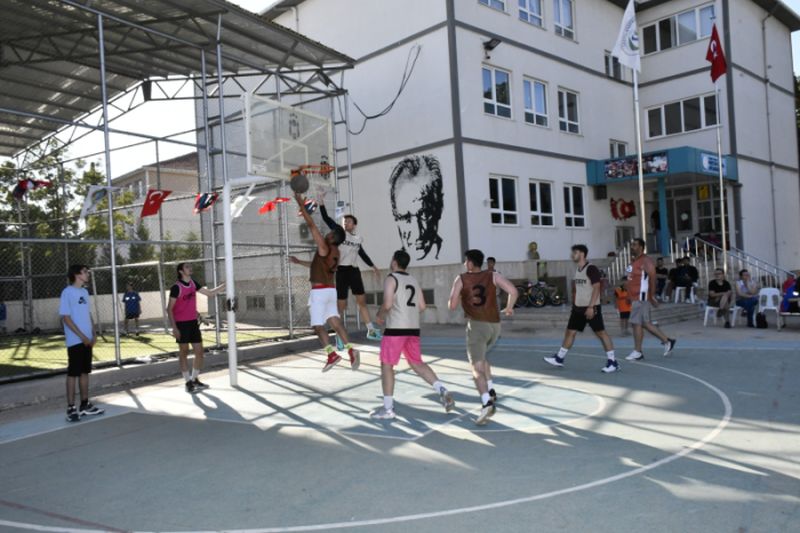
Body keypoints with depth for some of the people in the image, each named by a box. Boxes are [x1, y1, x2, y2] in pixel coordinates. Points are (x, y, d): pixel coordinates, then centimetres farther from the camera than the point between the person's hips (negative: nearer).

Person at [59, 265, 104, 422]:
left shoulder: (84, 292, 13)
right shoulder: (67, 292, -11)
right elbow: (65, 317, -14)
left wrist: (93, 333, 4)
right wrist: (82, 336, -16)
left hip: (87, 340, 7)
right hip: (75, 341, -7)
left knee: (85, 372, 12)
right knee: (73, 373, -2)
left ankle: (85, 405, 20)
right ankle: (71, 408, 4)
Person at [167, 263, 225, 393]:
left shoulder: (193, 283, 6)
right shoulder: (176, 287, -14)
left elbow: (210, 293, 14)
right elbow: (169, 309, -12)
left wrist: (225, 285, 3)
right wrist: (174, 327, -17)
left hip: (193, 322, 7)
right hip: (181, 324, -7)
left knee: (199, 351, 7)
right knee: (184, 353, 3)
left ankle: (195, 379, 21)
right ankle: (188, 382, 10)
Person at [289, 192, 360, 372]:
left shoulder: (325, 248, -13)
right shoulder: (334, 252, 12)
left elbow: (311, 225, -15)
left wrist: (301, 204, -12)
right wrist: (299, 262, 34)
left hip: (319, 290, -8)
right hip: (330, 290, 8)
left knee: (318, 324, -2)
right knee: (334, 320, 7)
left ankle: (332, 354, -8)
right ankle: (350, 349, -5)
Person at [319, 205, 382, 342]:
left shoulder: (358, 238, 11)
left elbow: (362, 254, 25)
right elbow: (326, 218, -11)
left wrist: (373, 266, 29)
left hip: (354, 271, 5)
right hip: (341, 271, -5)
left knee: (362, 301, 10)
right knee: (341, 305, -2)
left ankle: (371, 330, 19)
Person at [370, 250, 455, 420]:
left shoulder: (391, 279, -6)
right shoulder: (414, 280, 15)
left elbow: (388, 304, -16)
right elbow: (422, 306, 13)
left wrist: (380, 315, 2)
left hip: (396, 328, -7)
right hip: (413, 328, 7)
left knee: (386, 365, 3)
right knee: (417, 363, 17)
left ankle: (387, 409, 6)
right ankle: (442, 391, 2)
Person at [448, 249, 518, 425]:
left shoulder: (461, 279, 3)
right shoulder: (493, 276, 8)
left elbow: (452, 306, 2)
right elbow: (513, 291, -4)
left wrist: (460, 298, 23)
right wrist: (509, 308, 13)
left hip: (477, 325, -5)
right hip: (495, 325, 5)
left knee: (477, 367, -9)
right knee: (481, 357, 30)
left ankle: (487, 403, -28)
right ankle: (490, 391, 25)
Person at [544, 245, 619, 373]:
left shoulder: (591, 269, -13)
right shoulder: (577, 269, 12)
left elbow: (596, 288, -18)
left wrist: (591, 306, -24)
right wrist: (574, 305, 22)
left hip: (591, 307, -8)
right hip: (578, 307, 8)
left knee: (601, 333, -4)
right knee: (570, 331, 10)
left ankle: (613, 362, 2)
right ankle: (559, 359, 18)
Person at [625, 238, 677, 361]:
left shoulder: (646, 261, -12)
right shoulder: (634, 261, 17)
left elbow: (652, 278, -18)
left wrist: (652, 295, -20)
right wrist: (630, 295, 22)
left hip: (641, 297, -10)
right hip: (635, 297, 10)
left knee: (636, 323, -6)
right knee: (645, 323, 13)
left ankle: (638, 352, 2)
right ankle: (667, 341, 24)